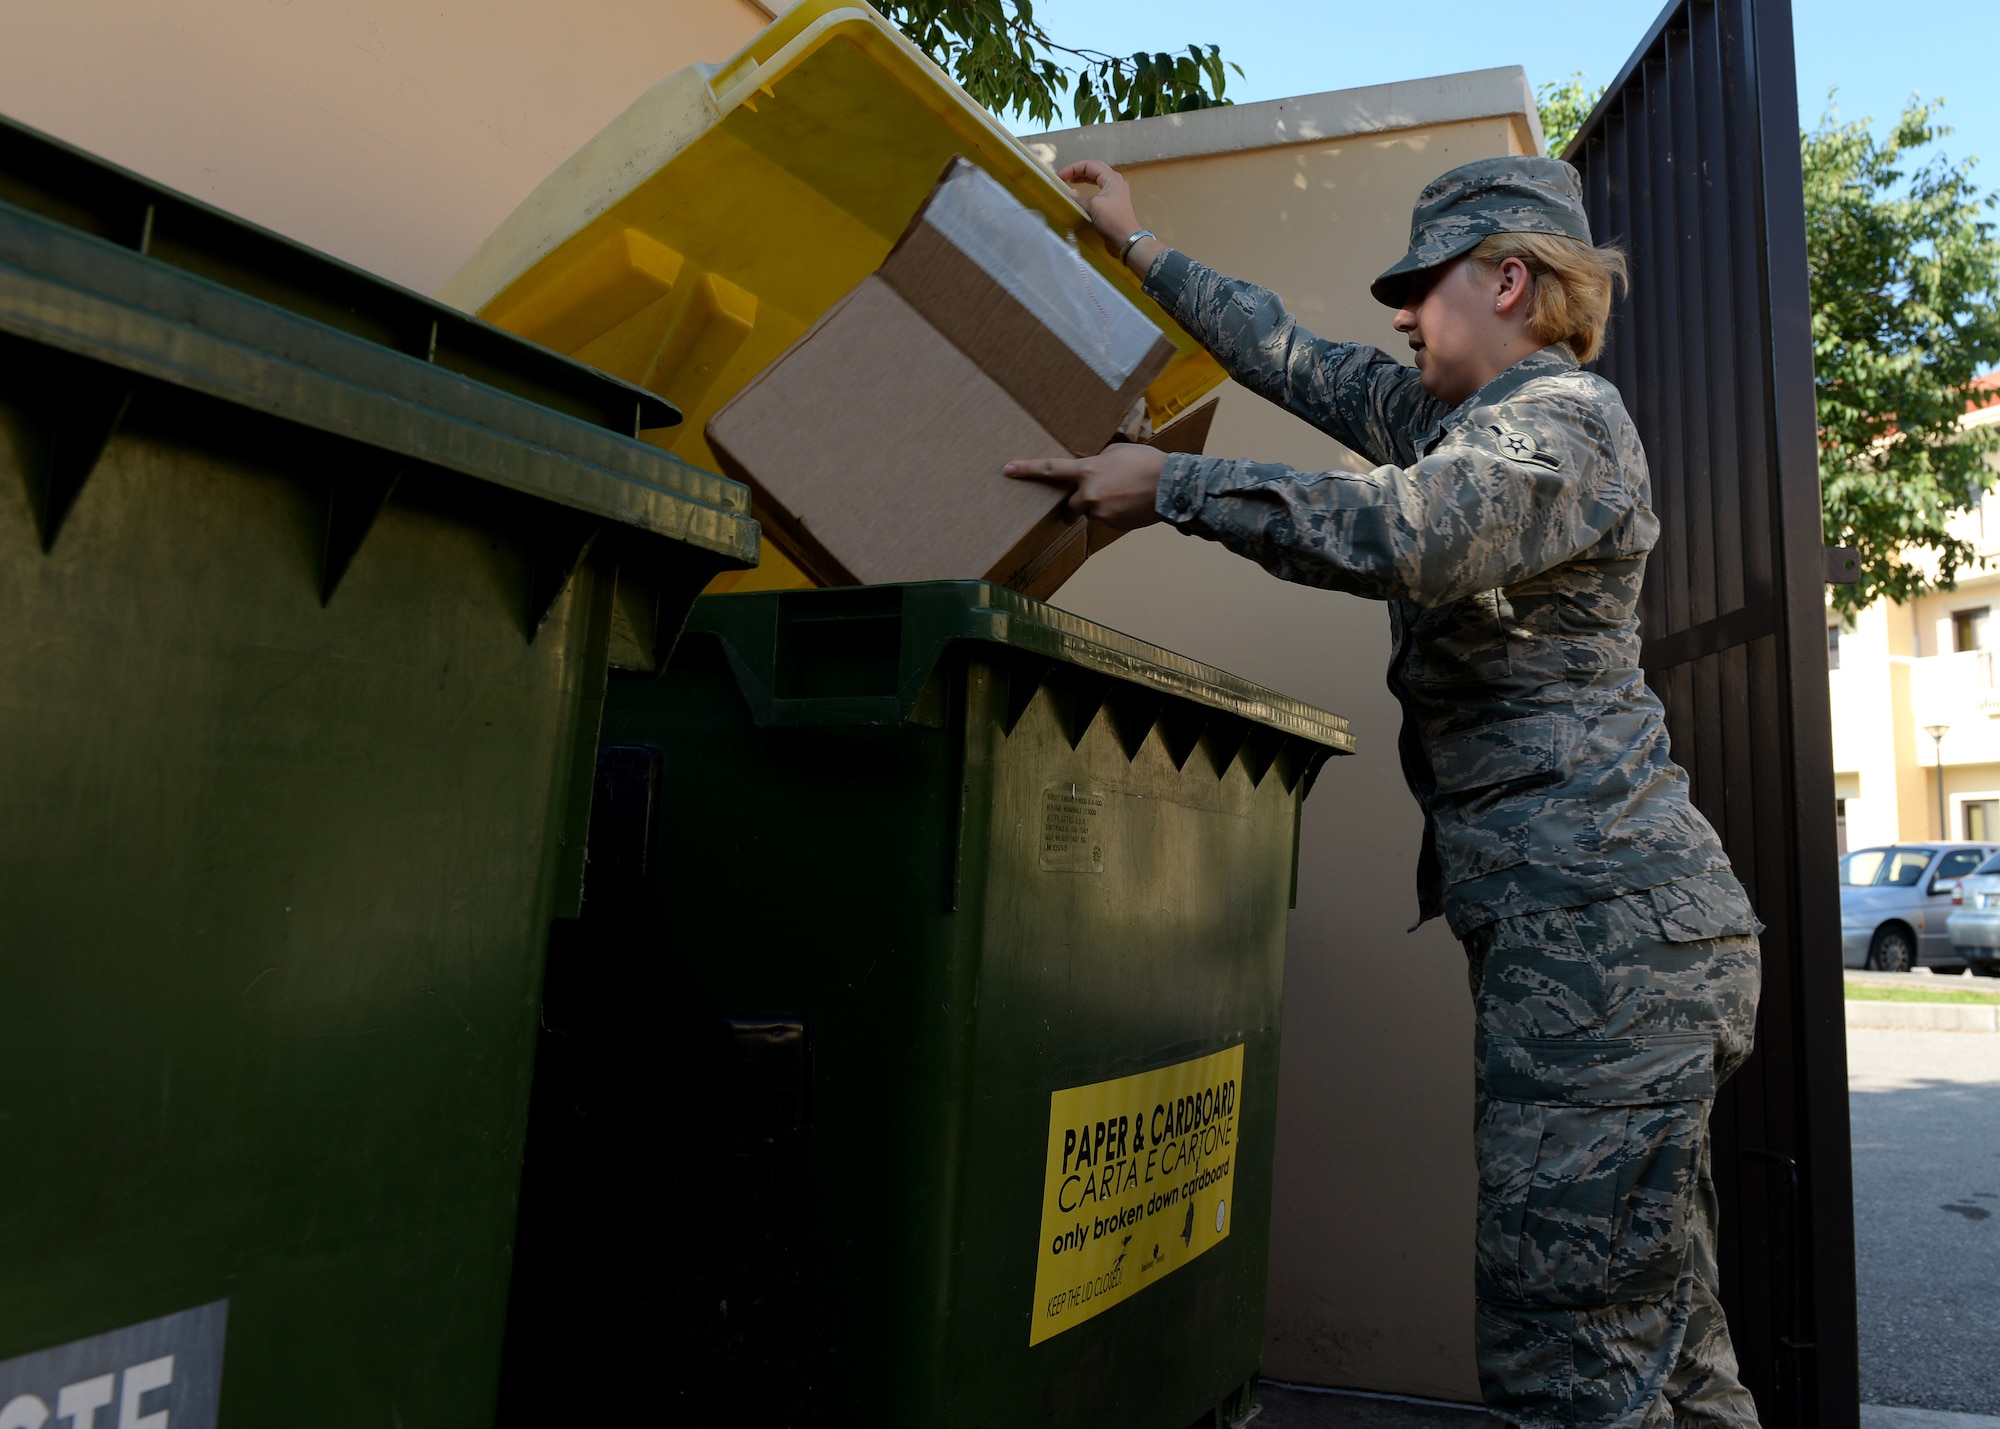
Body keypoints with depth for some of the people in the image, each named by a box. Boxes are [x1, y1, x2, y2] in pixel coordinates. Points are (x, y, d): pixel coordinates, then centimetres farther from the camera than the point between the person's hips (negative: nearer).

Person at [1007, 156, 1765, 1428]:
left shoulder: (1566, 418, -8)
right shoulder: (1455, 415, 20)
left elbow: (1404, 535, -27)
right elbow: (1295, 361, 27)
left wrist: (1169, 485, -18)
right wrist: (1143, 248, 33)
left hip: (1605, 925, -10)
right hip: (1597, 922, 10)